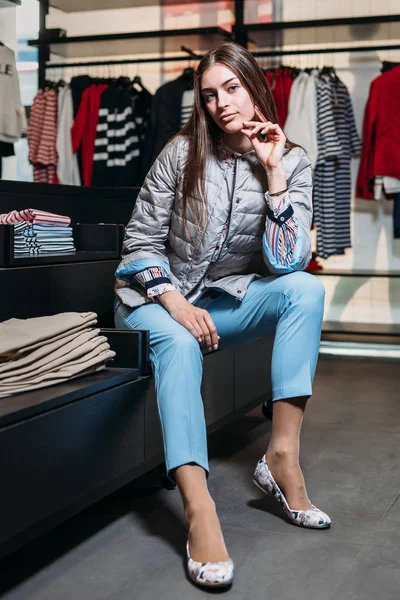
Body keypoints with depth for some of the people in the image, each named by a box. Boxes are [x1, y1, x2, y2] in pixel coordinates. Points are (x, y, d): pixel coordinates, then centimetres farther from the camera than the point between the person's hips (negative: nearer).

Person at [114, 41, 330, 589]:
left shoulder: (292, 163, -3)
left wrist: (273, 172, -18)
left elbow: (287, 263, -13)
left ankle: (282, 455, -27)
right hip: (158, 297, -2)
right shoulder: (182, 152, -6)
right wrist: (176, 304, -22)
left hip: (228, 302, 2)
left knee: (306, 289, -25)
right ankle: (198, 507, -47)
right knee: (177, 341, -36)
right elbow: (141, 240, -6)